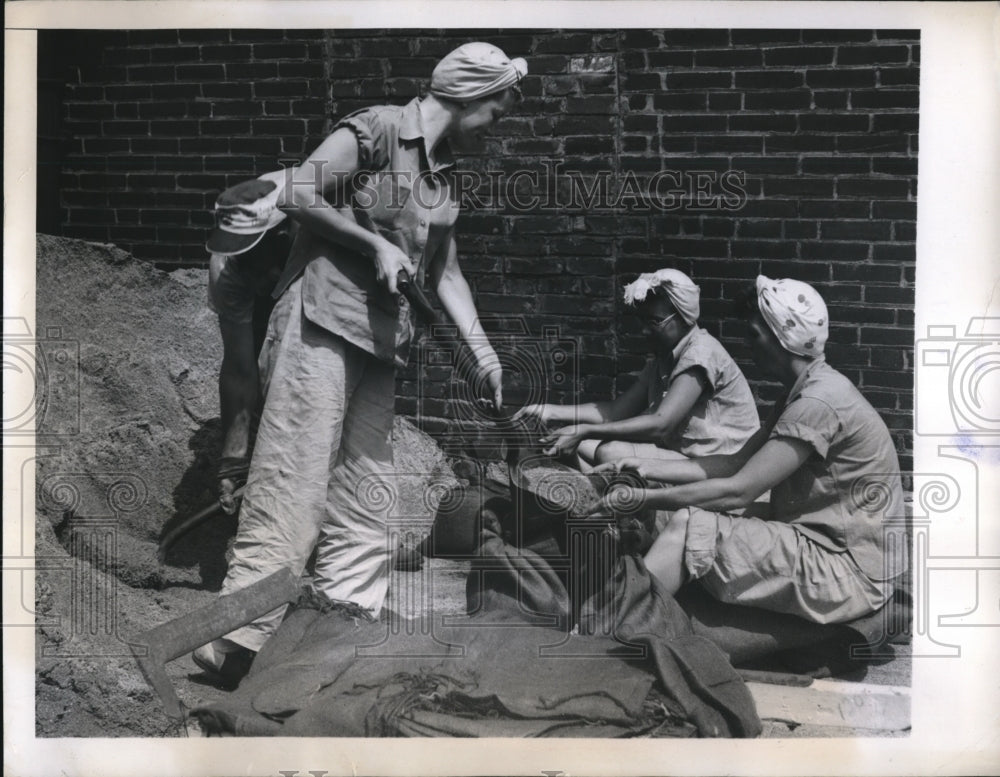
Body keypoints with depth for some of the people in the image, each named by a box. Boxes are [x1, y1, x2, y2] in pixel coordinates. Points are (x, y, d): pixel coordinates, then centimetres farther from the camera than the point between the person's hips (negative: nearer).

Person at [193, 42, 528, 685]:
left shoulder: (446, 175, 16)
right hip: (324, 318, -8)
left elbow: (446, 271, 18)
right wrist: (375, 244, -12)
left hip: (384, 335, 8)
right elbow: (297, 195, -12)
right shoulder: (376, 130, -6)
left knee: (367, 494, 7)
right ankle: (239, 641, -7)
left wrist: (482, 349, 10)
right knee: (296, 477, -11)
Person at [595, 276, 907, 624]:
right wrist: (649, 468, 3)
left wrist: (643, 498, -17)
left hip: (850, 572, -10)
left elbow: (738, 491, -24)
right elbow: (736, 464, 11)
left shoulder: (818, 403, -21)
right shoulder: (802, 393, 12)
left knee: (689, 527, -17)